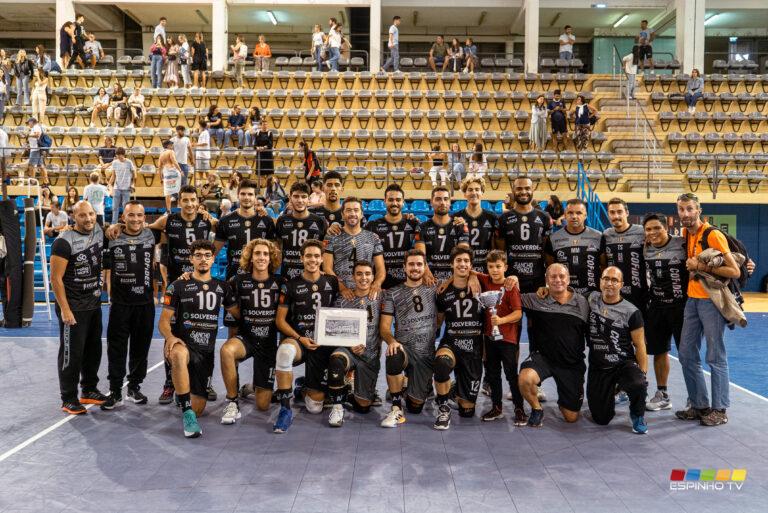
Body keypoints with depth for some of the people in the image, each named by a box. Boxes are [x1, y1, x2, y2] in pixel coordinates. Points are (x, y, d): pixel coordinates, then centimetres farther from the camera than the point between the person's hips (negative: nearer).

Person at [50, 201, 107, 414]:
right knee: (72, 353, 1)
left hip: (95, 305, 7)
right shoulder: (64, 241, -17)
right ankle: (69, 399, 12)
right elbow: (55, 278, -17)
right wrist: (65, 310, -19)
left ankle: (89, 391, 29)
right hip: (73, 308, -7)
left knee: (94, 349, 15)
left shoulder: (99, 231, 2)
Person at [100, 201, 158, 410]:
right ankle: (115, 392, 9)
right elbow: (107, 270, 3)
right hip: (120, 304, -2)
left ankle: (135, 387, 24)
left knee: (141, 347, 10)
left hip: (145, 302, 2)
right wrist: (111, 296, -3)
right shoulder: (113, 239, -1)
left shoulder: (151, 236, 4)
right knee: (116, 349, 1)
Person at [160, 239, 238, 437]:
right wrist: (170, 337, -24)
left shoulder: (222, 287, 11)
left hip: (206, 352, 3)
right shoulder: (178, 286, 1)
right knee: (179, 355, -43)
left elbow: (239, 314, 15)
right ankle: (187, 413, -32)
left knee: (198, 409, 1)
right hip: (183, 345, -3)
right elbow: (164, 321, -3)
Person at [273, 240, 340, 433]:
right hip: (298, 340, -2)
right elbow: (280, 320, 0)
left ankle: (308, 388, 37)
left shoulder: (332, 283, 6)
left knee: (315, 407, 0)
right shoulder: (290, 286, 1)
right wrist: (300, 338, -14)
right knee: (285, 350, -42)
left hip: (324, 345, 2)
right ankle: (285, 409, -29)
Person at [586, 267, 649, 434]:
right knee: (601, 419, 3)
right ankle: (615, 390, 38)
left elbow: (639, 345, -6)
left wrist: (643, 374, -14)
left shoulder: (631, 312, -8)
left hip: (624, 364, -3)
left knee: (639, 385, -39)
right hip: (597, 368, 3)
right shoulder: (592, 299, 1)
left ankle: (637, 415, -3)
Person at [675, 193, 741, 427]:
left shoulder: (713, 235, -14)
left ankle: (719, 409, 11)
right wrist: (690, 267, 9)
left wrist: (702, 266, -19)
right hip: (692, 299, 8)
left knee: (716, 357, 0)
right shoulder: (686, 234, 8)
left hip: (711, 301, -8)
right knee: (687, 355, 10)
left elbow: (735, 271, -17)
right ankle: (699, 405, 21)